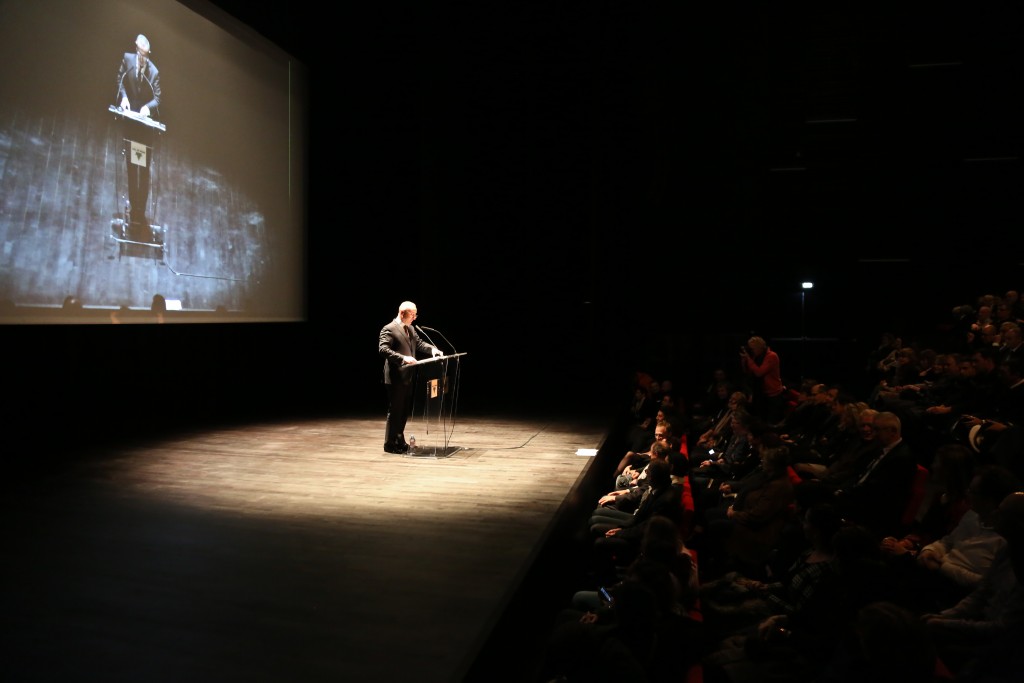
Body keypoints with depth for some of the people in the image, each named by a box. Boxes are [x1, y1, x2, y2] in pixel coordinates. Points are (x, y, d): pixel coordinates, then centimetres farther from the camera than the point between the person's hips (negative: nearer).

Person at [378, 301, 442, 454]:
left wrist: (433, 349, -1)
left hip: (408, 377, 9)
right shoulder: (389, 329, -13)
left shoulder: (410, 329, 14)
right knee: (395, 411, -1)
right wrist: (403, 358, -33)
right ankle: (390, 444, 10)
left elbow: (419, 343, 18)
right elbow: (384, 349, -23)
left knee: (405, 410, 15)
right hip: (396, 378, -9)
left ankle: (399, 440, 27)